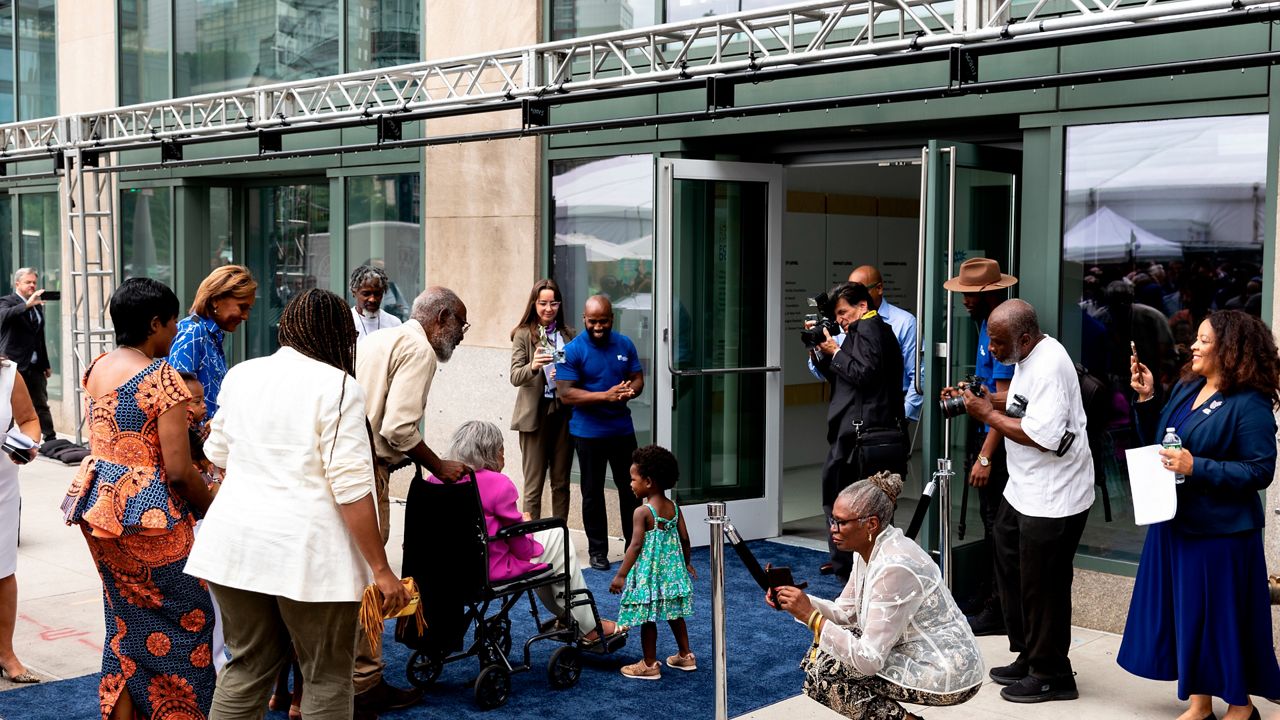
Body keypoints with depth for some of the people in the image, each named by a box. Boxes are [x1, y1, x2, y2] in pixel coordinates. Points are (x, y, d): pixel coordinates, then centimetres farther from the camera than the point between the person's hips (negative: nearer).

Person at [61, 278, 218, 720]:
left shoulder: (95, 369, 7)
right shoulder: (163, 378, -17)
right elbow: (179, 469, -18)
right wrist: (214, 510, -3)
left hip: (97, 504, 8)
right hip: (148, 514, -8)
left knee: (127, 621, 20)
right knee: (183, 619, 6)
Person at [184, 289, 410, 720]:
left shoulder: (240, 376, 9)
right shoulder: (336, 387, -10)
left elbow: (217, 456, 19)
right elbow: (351, 487, -15)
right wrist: (381, 570, -12)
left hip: (238, 544, 6)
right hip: (307, 552, -6)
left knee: (246, 666, 16)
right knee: (327, 677, 6)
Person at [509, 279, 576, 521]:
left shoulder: (569, 335, 8)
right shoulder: (523, 334, -1)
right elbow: (515, 377, -10)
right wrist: (532, 366, -31)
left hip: (563, 413, 3)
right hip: (535, 414, -3)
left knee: (561, 483, 10)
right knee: (533, 485, 1)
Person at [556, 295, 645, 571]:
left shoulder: (625, 344, 4)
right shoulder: (573, 350, -10)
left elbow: (638, 379, 9)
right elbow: (566, 394, -16)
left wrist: (630, 391, -16)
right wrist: (606, 395, -24)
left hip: (622, 428, 3)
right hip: (589, 432, -3)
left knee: (631, 488, 9)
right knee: (592, 492, 6)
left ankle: (635, 545, 22)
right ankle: (597, 550, 17)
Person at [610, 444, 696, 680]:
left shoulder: (643, 512, -17)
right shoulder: (674, 507, 2)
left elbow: (636, 545, -21)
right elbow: (684, 538, 6)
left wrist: (621, 575, -20)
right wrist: (686, 563, 22)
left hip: (648, 572, -7)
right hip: (672, 569, 7)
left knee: (648, 618, 4)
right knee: (674, 613, 19)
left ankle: (650, 665, 12)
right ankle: (685, 656, 30)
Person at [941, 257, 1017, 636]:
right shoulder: (986, 324, 11)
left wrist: (985, 456, -24)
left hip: (998, 440, -10)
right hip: (985, 434, 10)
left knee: (996, 524, -3)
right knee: (991, 522, 17)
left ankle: (998, 610, 5)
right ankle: (991, 594, 29)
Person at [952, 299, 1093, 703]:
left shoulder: (1049, 367, -24)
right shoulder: (1027, 356, 8)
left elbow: (1041, 435, -29)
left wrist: (988, 415, -19)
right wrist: (986, 401, 3)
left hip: (1053, 499, -11)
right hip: (1023, 490, 11)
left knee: (1042, 587, 2)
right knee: (1011, 571, 19)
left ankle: (1051, 675, 17)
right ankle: (1027, 656, 33)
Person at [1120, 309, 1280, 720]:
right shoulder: (1186, 389, 7)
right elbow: (1157, 441, 15)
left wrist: (1197, 467, -25)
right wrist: (1147, 399, 2)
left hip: (1221, 531, -7)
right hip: (1177, 523, 7)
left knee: (1225, 617, 3)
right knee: (1185, 611, 14)